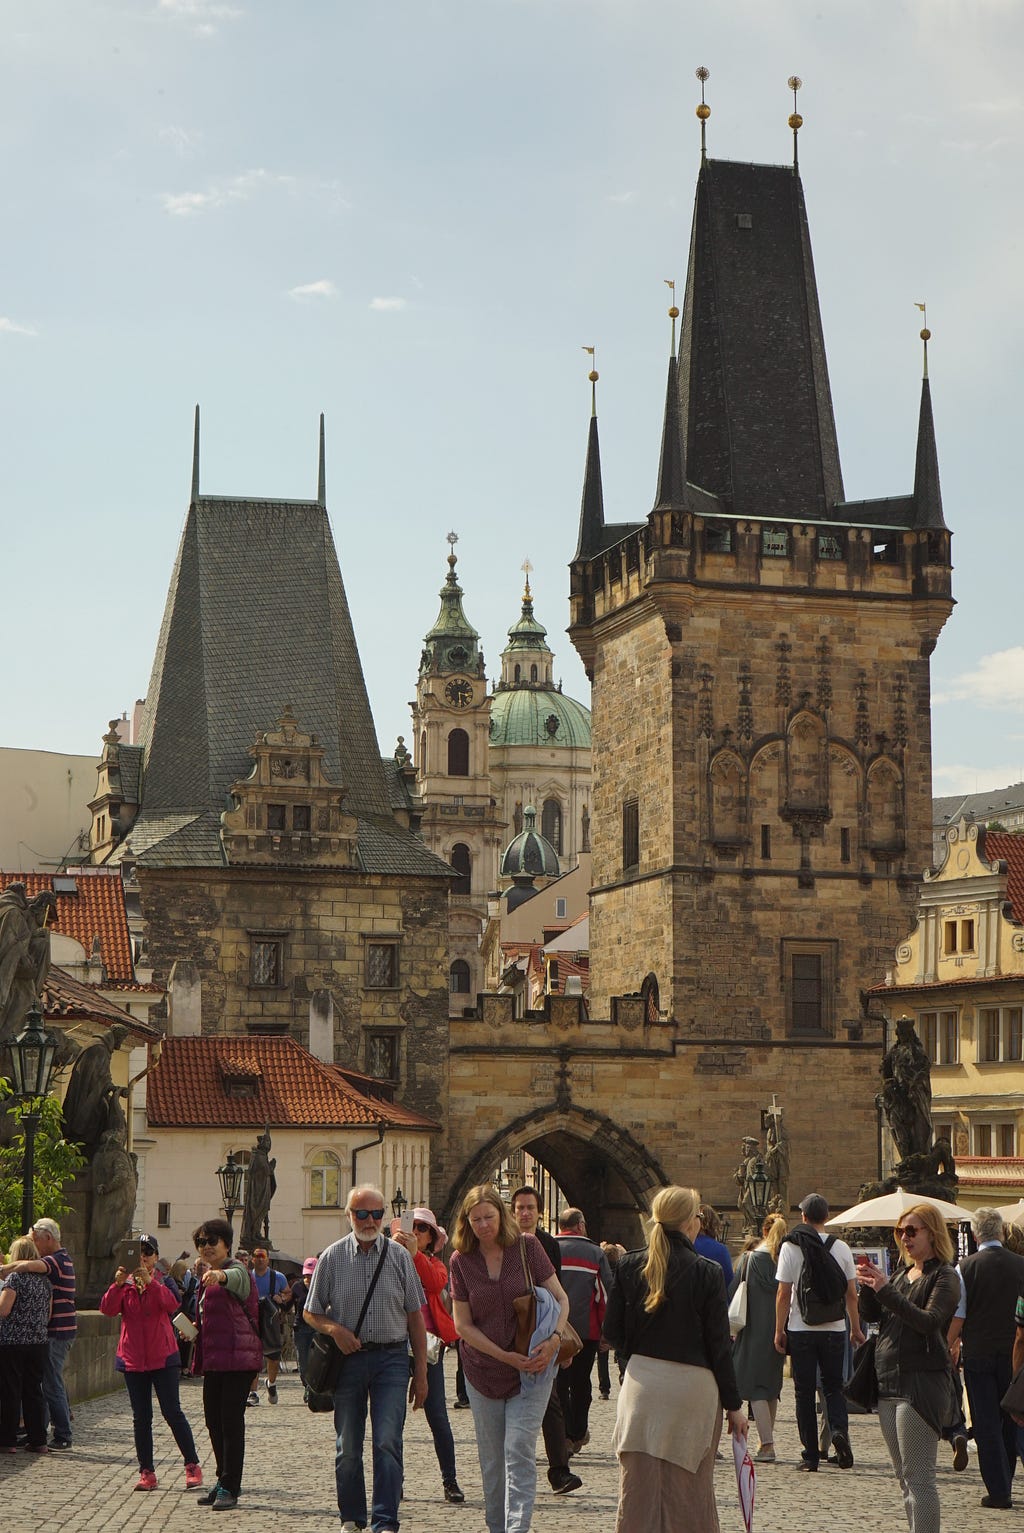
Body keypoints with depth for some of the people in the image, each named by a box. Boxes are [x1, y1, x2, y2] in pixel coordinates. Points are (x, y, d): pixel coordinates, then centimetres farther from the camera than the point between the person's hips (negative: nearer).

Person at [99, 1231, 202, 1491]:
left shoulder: (163, 1282, 2)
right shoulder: (125, 1284, 8)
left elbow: (172, 1304, -19)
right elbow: (108, 1309, -9)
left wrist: (150, 1282, -29)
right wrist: (118, 1284, -25)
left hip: (163, 1356, -3)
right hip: (133, 1358, 3)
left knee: (172, 1412, -6)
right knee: (141, 1418, 5)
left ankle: (192, 1466, 2)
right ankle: (147, 1472, 9)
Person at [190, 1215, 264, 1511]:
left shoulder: (237, 1270, -9)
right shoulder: (206, 1277, 19)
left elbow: (235, 1278, -36)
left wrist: (219, 1275, -57)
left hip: (237, 1357, -9)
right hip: (214, 1358, 9)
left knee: (231, 1420, -7)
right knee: (213, 1420, 11)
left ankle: (230, 1487, -3)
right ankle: (225, 1481, 23)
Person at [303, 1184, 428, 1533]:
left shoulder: (399, 1256, 5)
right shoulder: (333, 1257, 3)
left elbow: (415, 1316, 8)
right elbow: (311, 1313, 9)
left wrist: (421, 1372, 4)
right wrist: (335, 1329, -13)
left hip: (391, 1358, -1)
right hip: (348, 1358, 1)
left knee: (387, 1442, -11)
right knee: (348, 1447, 8)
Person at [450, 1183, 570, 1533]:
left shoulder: (527, 1246, -6)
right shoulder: (461, 1260, -3)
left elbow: (560, 1298, 0)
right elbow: (463, 1324, -3)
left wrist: (555, 1339, -17)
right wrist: (506, 1356, -12)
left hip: (531, 1371, -2)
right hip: (483, 1370, 2)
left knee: (519, 1451, -12)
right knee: (491, 1460, 10)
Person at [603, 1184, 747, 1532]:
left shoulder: (629, 1265, 1)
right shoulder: (707, 1272, -9)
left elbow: (612, 1332, 5)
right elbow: (719, 1344, -6)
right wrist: (733, 1404, 3)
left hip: (641, 1382, 3)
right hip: (692, 1386, -3)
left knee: (638, 1490, 7)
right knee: (690, 1491, 7)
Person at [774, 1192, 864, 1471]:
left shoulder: (791, 1247, -6)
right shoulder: (841, 1248, 1)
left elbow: (783, 1294, -6)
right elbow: (851, 1294, 4)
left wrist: (779, 1330, 2)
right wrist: (856, 1328, 14)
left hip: (801, 1330, -2)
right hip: (834, 1330, 2)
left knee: (805, 1391, 6)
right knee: (834, 1386, 15)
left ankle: (810, 1455, 5)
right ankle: (839, 1430, -12)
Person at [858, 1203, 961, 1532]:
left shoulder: (944, 1277, -6)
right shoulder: (902, 1275, 17)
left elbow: (929, 1321, -20)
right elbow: (871, 1314, 14)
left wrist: (885, 1290, -24)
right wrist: (868, 1286, -4)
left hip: (922, 1383, -8)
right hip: (888, 1382, 8)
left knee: (918, 1476, -10)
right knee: (904, 1477, 11)